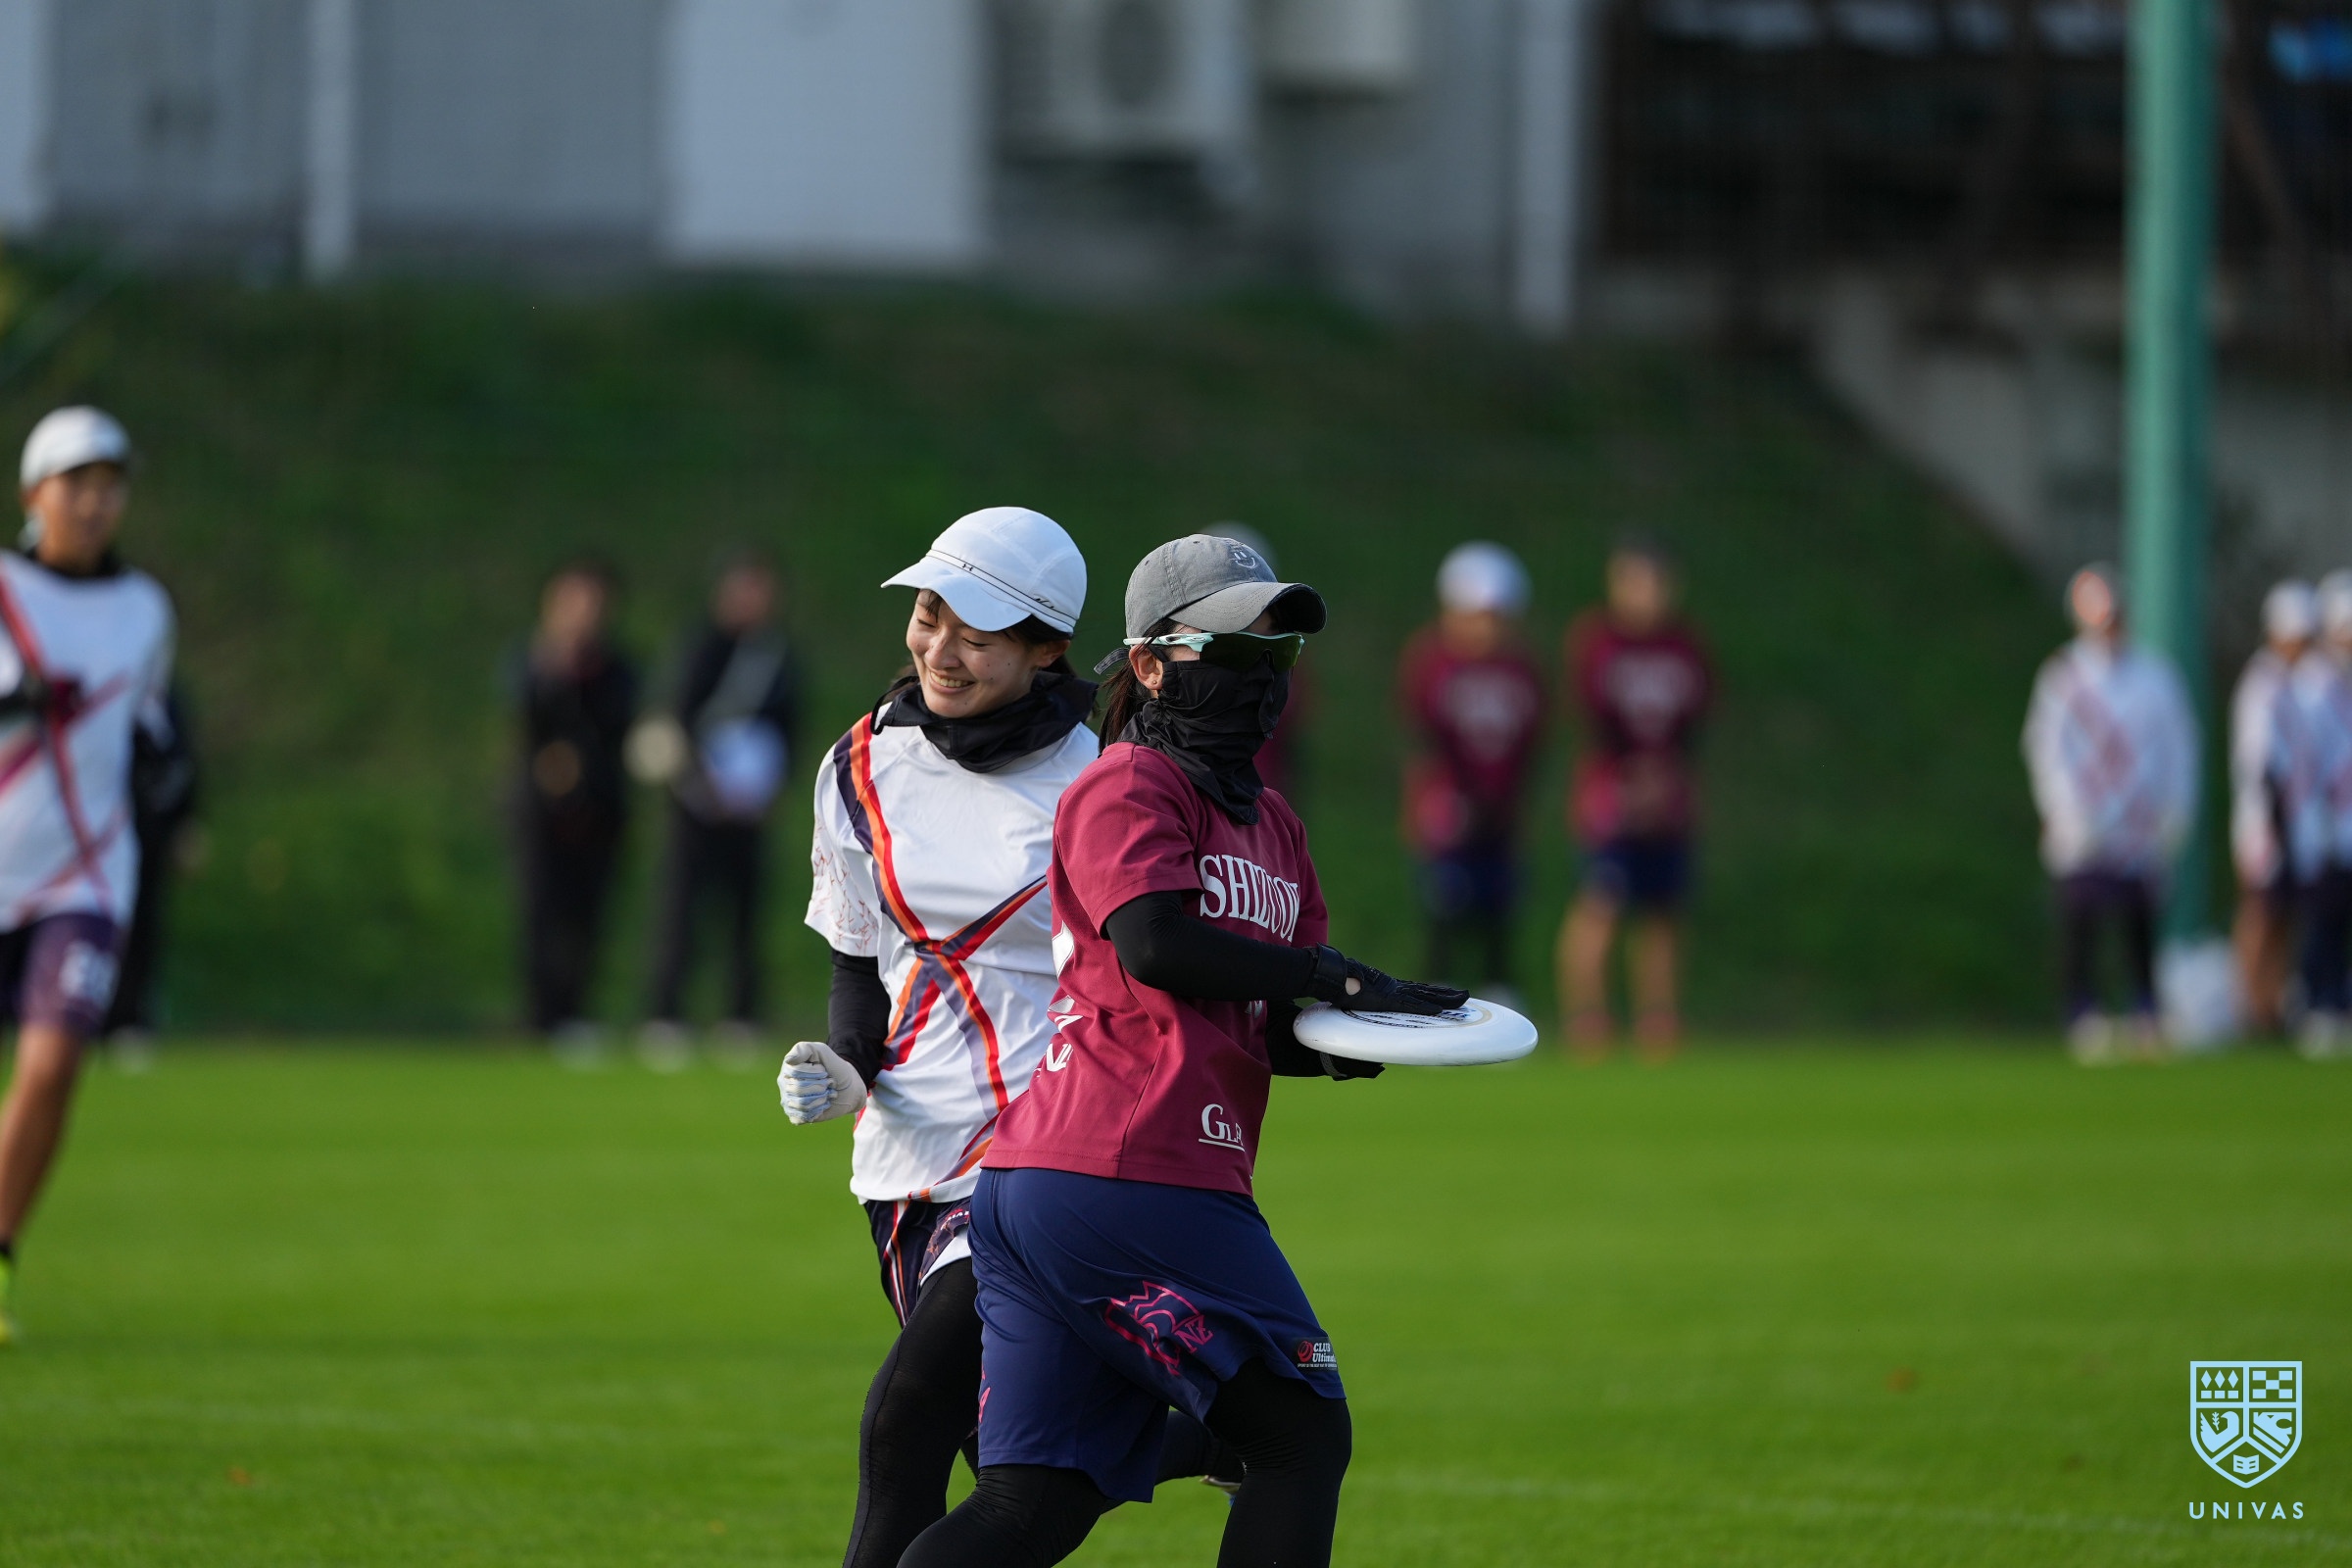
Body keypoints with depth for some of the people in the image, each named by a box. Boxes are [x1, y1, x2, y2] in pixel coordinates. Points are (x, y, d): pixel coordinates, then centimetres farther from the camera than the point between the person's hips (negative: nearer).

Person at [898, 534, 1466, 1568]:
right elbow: (1156, 941, -20)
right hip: (1130, 1176, -9)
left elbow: (1267, 1031, 23)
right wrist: (1333, 977, -14)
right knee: (1300, 1435, -2)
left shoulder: (1268, 823, 25)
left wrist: (1337, 1041, 1)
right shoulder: (1127, 787, -3)